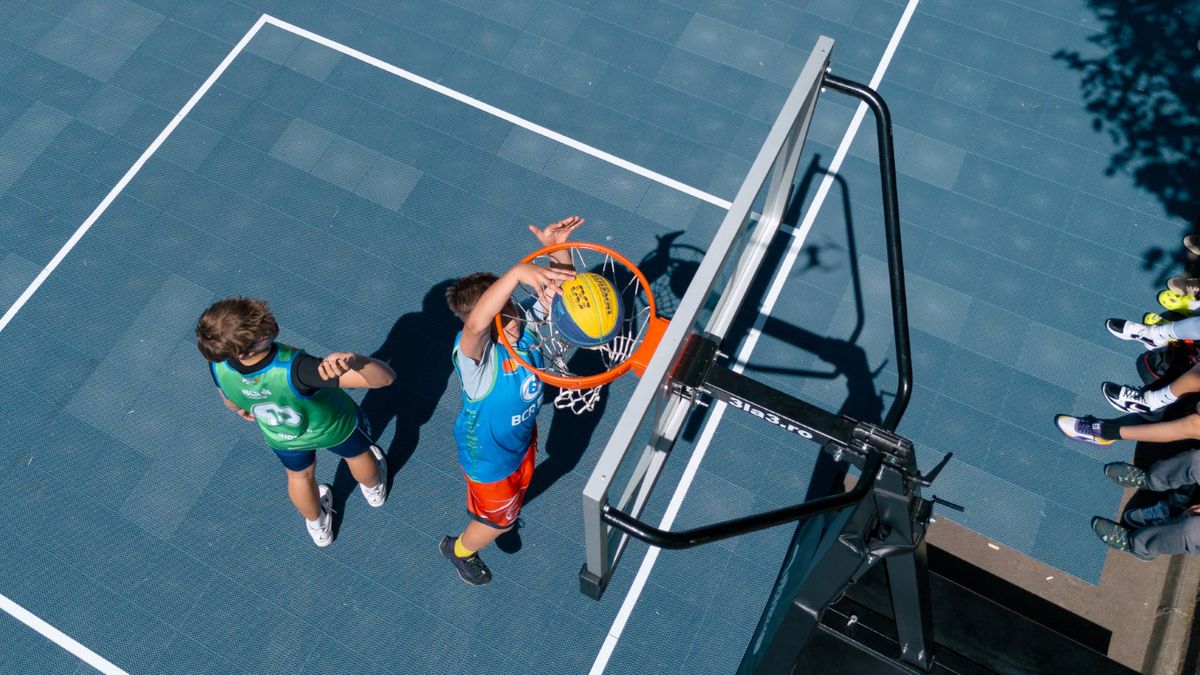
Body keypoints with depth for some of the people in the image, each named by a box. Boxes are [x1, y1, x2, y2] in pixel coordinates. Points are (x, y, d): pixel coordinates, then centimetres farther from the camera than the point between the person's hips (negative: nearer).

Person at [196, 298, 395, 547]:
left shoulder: (219, 367, -35)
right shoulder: (294, 369, -50)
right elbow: (385, 377, -54)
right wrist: (355, 360, -74)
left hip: (283, 438, 3)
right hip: (333, 426, -3)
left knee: (299, 476, 35)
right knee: (357, 455, 33)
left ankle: (319, 528, 64)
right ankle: (375, 490, 67)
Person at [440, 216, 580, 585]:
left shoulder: (527, 327, -26)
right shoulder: (473, 352, -43)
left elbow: (563, 287, -20)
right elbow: (475, 324, -68)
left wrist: (556, 247, -41)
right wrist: (518, 271, -81)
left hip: (522, 437, 6)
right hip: (488, 457, -6)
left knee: (518, 490, 37)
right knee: (500, 520, 23)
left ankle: (494, 513, 73)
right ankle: (459, 549, 57)